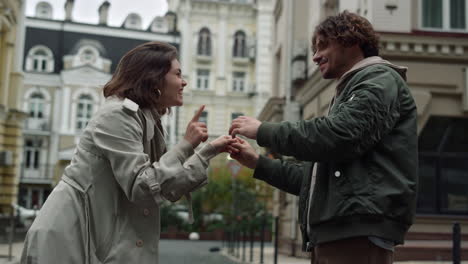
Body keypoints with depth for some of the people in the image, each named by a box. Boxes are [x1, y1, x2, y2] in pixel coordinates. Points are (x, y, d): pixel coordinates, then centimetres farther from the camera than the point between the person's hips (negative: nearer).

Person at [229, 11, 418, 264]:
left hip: (358, 233, -9)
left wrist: (263, 131, -7)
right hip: (331, 234, 9)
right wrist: (259, 163, 19)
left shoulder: (380, 79, 1)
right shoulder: (348, 92, 28)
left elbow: (336, 136, -17)